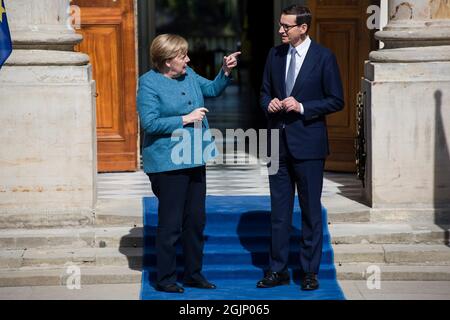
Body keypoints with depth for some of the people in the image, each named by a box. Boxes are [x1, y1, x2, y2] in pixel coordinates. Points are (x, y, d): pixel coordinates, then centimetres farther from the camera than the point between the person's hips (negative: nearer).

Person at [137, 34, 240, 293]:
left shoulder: (189, 75, 11)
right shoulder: (149, 83, -11)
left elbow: (213, 89, 27)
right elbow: (150, 123, -18)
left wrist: (226, 72, 9)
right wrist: (185, 119, -17)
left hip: (194, 160, 8)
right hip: (167, 163, -8)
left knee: (196, 220, 12)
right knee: (171, 224, -3)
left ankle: (194, 274, 23)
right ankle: (166, 279, 7)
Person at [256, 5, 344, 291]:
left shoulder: (324, 57, -6)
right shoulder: (275, 55, 8)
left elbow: (336, 100, -6)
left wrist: (302, 107, -16)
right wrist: (269, 104, -5)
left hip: (308, 143, -5)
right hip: (278, 142, 5)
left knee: (311, 211, 4)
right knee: (279, 210, 8)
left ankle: (310, 272, 12)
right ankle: (278, 270, 15)